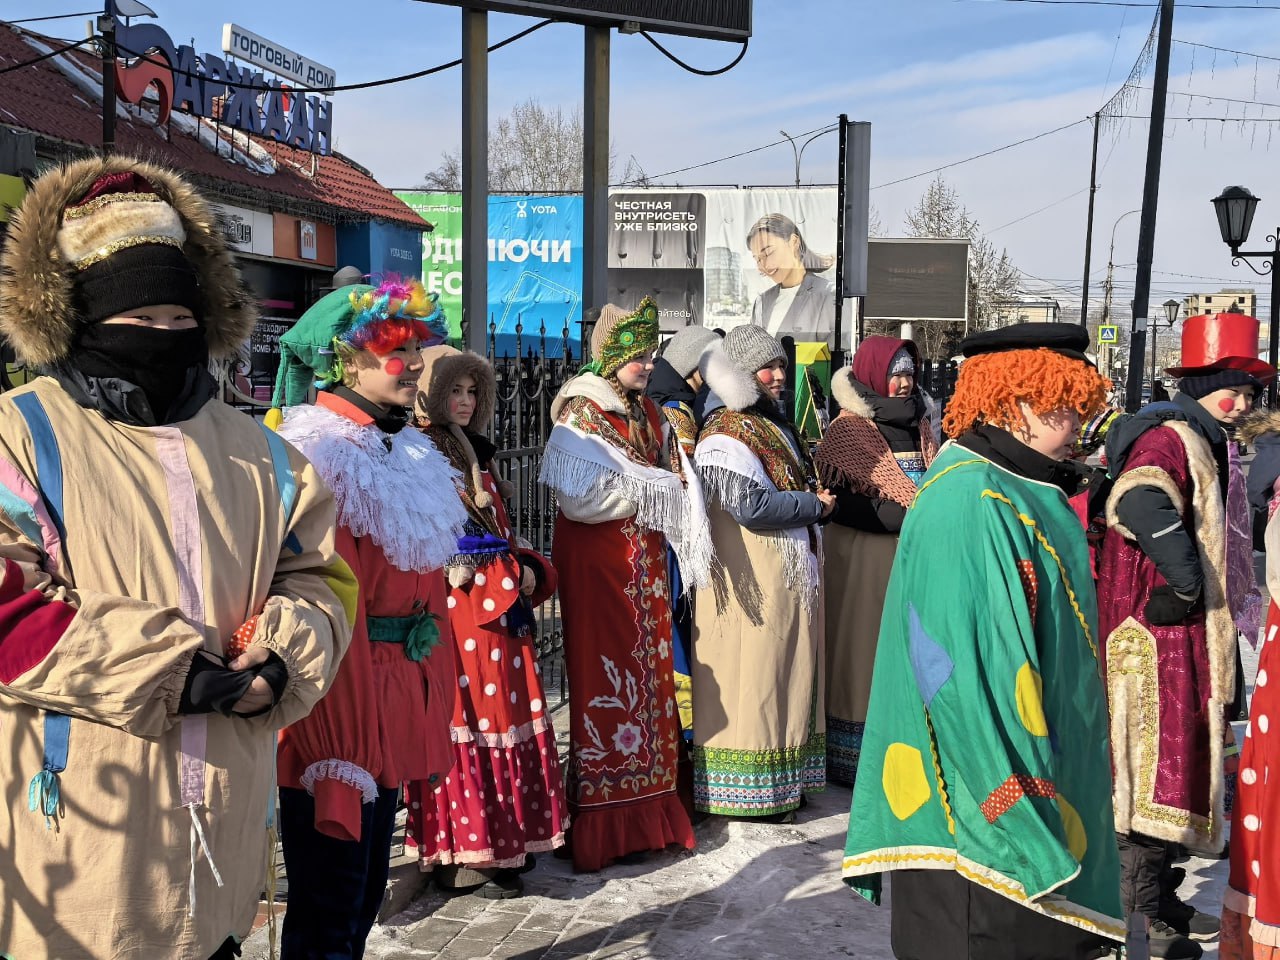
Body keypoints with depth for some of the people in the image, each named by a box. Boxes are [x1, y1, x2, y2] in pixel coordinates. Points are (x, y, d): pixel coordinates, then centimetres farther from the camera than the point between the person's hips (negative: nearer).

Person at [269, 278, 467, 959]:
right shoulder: (317, 457, -14)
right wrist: (335, 744, -23)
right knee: (331, 903, 2)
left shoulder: (411, 457, 12)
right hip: (335, 694, -8)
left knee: (368, 884, 18)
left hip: (397, 692, 8)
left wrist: (434, 712, 15)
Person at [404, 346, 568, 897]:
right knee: (468, 719, -5)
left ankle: (504, 841, 18)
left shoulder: (476, 454, 21)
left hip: (500, 607, 8)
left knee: (502, 715, 9)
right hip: (453, 609, -8)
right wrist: (509, 576, -12)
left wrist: (529, 571, 7)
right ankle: (463, 856, 3)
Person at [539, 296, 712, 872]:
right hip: (598, 561, -7)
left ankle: (647, 811, 18)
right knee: (606, 678, -3)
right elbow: (582, 498, -19)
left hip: (646, 561, 7)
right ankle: (606, 825, 6)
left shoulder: (649, 414, 15)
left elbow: (678, 483, 13)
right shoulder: (581, 415, -9)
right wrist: (650, 490, -11)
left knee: (649, 673, 8)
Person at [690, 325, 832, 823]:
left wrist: (817, 496, 7)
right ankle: (749, 790, 7)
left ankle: (783, 780, 25)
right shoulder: (726, 432, -15)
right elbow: (751, 505, -24)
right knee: (754, 675, -3)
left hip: (794, 573, 10)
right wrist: (814, 504, -11)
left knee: (787, 673, 14)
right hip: (753, 578, -10)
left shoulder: (776, 422, 16)